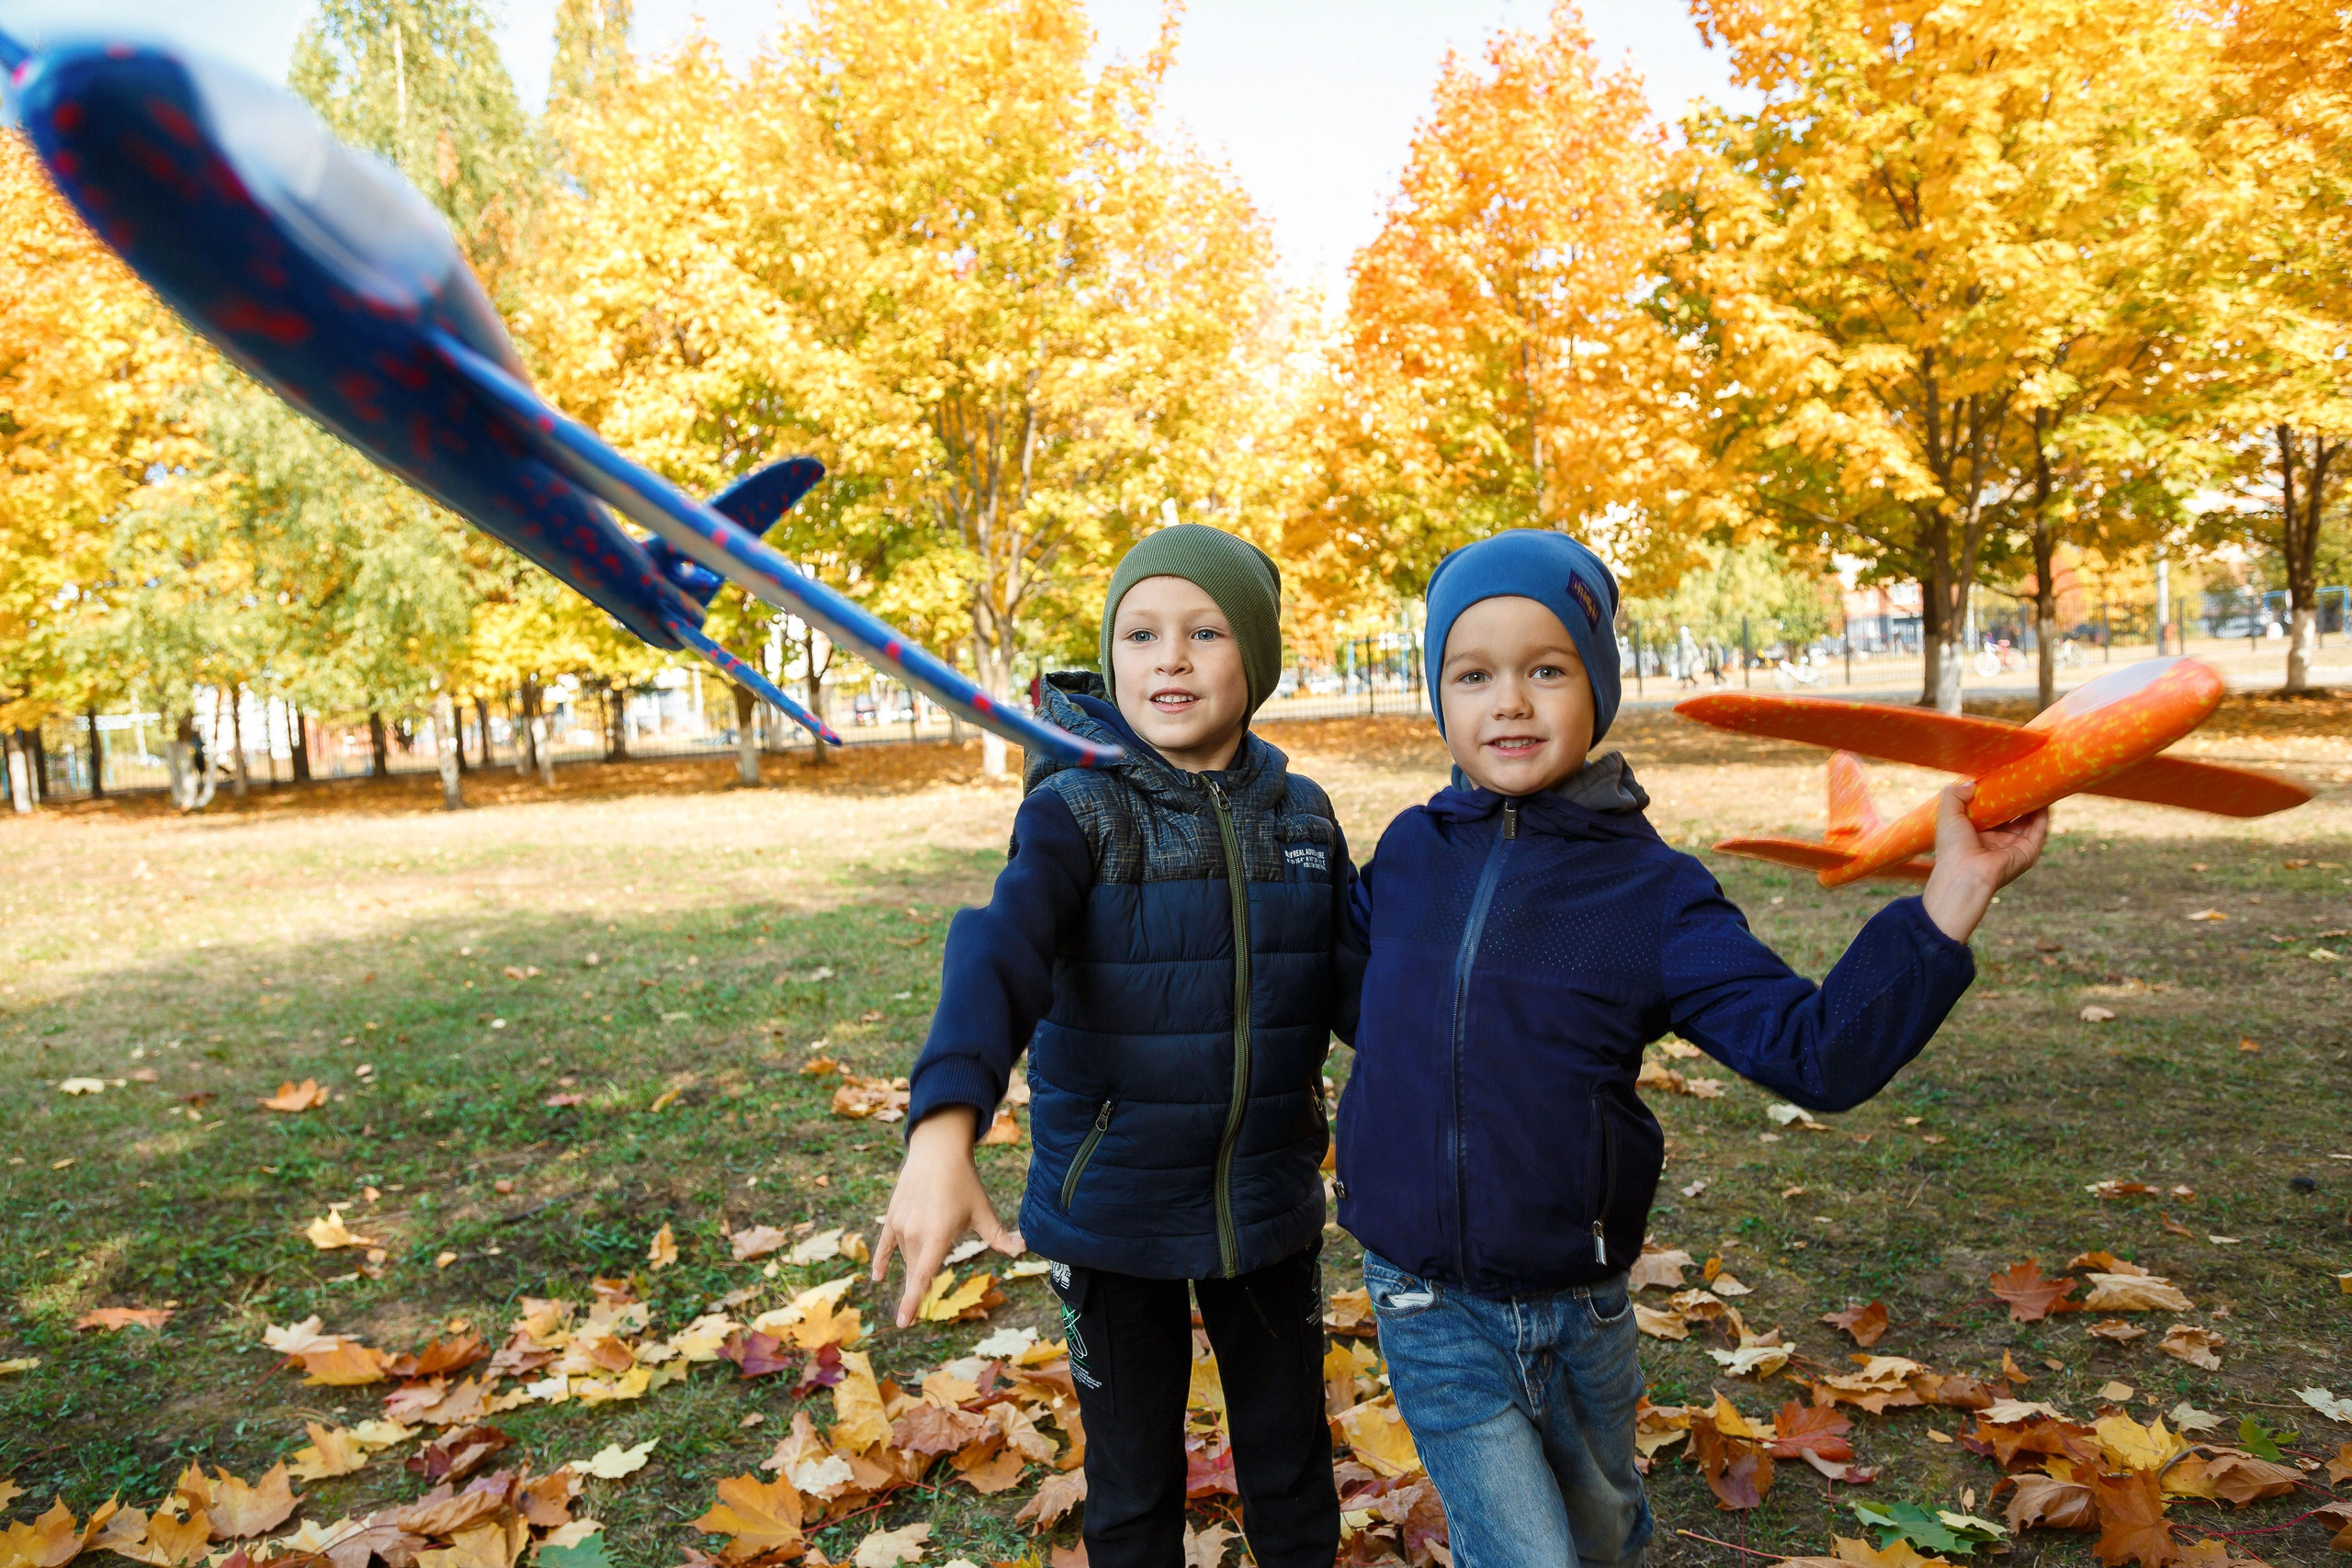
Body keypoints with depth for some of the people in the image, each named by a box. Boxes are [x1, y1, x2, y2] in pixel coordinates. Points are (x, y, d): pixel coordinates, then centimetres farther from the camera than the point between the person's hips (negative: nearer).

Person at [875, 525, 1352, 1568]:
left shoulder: (1302, 815, -2)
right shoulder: (1077, 811, -16)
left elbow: (1354, 981, 8)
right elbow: (999, 955, -33)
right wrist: (944, 1127, -49)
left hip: (1269, 1205, 3)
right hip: (1111, 1212, -3)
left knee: (1292, 1464, 21)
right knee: (1133, 1481, 17)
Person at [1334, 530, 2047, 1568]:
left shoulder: (1654, 893, -10)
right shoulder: (1409, 851, -4)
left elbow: (1815, 1052, -17)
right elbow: (1354, 984, 14)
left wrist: (1951, 896, -28)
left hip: (1579, 1308, 1)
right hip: (1429, 1310, -1)